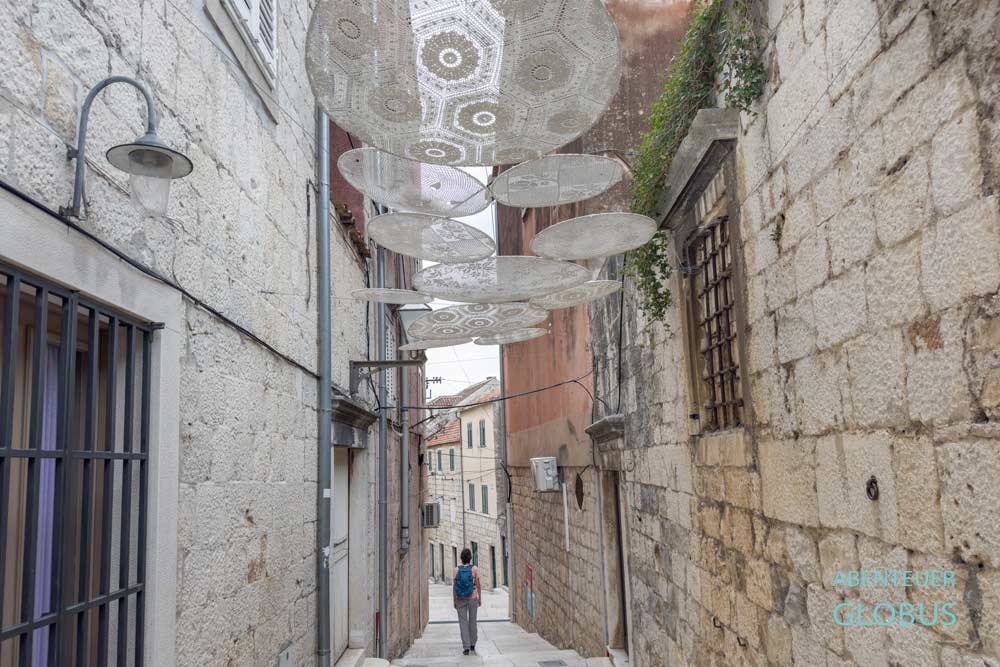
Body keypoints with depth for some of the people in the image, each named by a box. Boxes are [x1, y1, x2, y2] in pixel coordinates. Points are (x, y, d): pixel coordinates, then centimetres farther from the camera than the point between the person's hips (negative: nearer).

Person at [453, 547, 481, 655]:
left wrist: (454, 601, 4)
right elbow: (478, 585, -6)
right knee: (472, 622, 14)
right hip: (472, 599, 0)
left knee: (463, 623, 3)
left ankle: (466, 647, -3)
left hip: (460, 600, 0)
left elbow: (454, 587, -4)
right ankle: (472, 645, 23)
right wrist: (480, 598, 4)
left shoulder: (457, 570, -5)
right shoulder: (474, 569, -9)